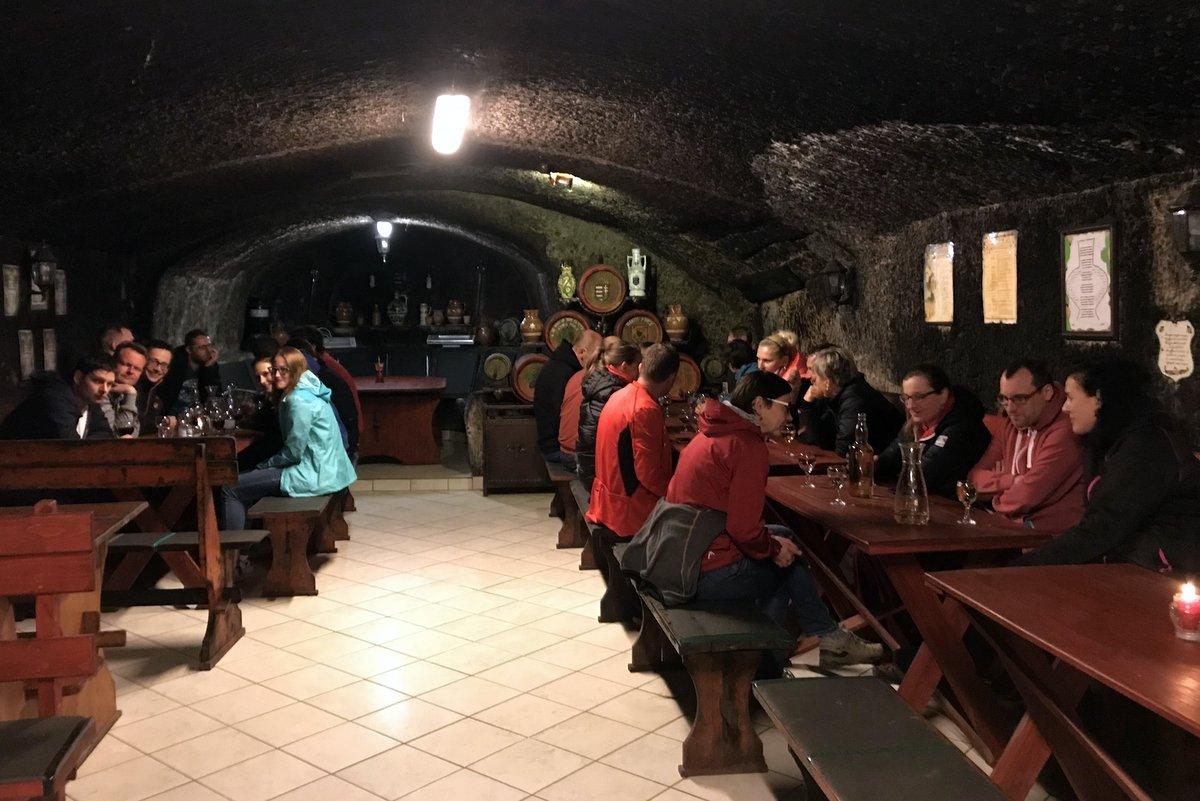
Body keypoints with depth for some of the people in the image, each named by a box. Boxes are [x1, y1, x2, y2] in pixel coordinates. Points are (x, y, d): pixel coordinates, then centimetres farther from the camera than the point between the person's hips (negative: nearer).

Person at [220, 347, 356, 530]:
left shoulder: (299, 400, -17)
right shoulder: (308, 392, 13)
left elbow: (293, 452, -17)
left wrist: (265, 465, -1)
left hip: (313, 475, -11)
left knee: (230, 489, -8)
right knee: (247, 478, 24)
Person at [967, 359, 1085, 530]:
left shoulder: (1065, 430, -15)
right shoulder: (1010, 426, 11)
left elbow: (1027, 496, -19)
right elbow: (975, 477, 5)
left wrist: (998, 500, 1)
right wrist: (1012, 481, -13)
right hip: (1011, 525, 7)